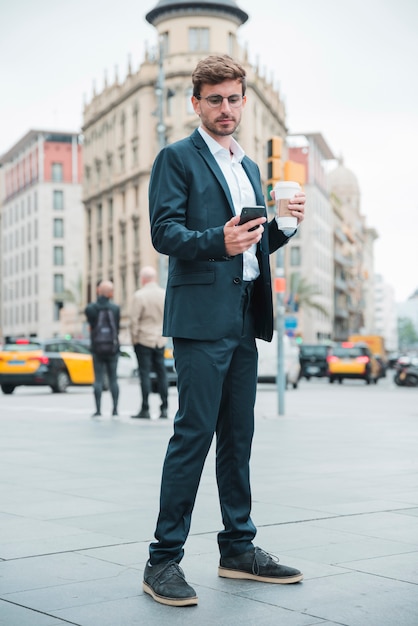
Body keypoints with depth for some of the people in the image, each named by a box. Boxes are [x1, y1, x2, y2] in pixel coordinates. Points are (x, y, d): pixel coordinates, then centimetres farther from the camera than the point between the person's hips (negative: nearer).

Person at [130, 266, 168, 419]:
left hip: (144, 339, -4)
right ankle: (164, 408, 9)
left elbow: (134, 320, -10)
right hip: (160, 340, 5)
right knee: (161, 373, 9)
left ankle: (145, 409, -1)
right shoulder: (165, 294, 3)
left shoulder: (139, 295, -11)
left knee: (145, 373, -1)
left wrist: (134, 339, 0)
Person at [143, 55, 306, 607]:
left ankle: (239, 549, 19)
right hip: (202, 317, -7)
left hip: (245, 318, 7)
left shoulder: (249, 167, 23)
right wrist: (218, 240, -28)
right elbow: (164, 232, -11)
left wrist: (284, 224, 4)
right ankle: (163, 560, -3)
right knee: (194, 433, -9)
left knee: (238, 436, 10)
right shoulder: (177, 158, 0)